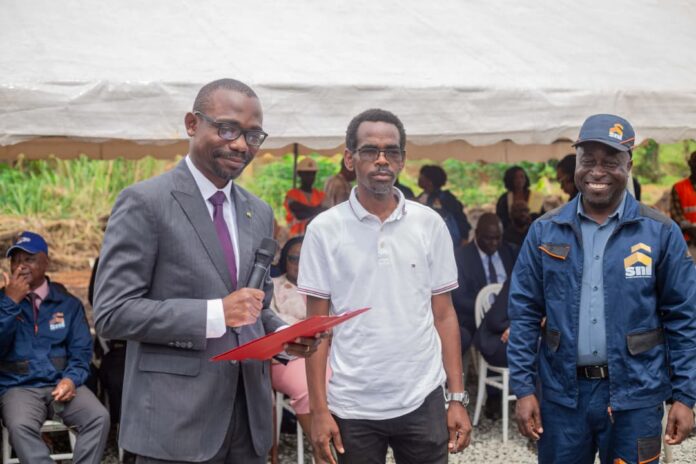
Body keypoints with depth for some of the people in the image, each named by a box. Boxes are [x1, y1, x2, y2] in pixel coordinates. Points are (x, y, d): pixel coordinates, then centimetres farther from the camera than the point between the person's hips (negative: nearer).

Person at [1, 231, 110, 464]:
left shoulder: (68, 303, 11)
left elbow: (81, 351, 9)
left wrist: (72, 378, -12)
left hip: (61, 383, 2)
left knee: (99, 417, -26)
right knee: (20, 426, -34)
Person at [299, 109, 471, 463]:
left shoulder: (430, 224, 1)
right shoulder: (324, 230, -3)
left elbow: (444, 315, 6)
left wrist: (458, 398, 2)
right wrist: (319, 409, -4)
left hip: (422, 401, 1)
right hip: (353, 407, -1)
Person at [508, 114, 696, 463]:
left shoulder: (661, 233, -2)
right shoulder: (545, 231, 2)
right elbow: (524, 314, 3)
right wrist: (523, 388, -2)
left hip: (634, 395, -1)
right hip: (562, 393, 1)